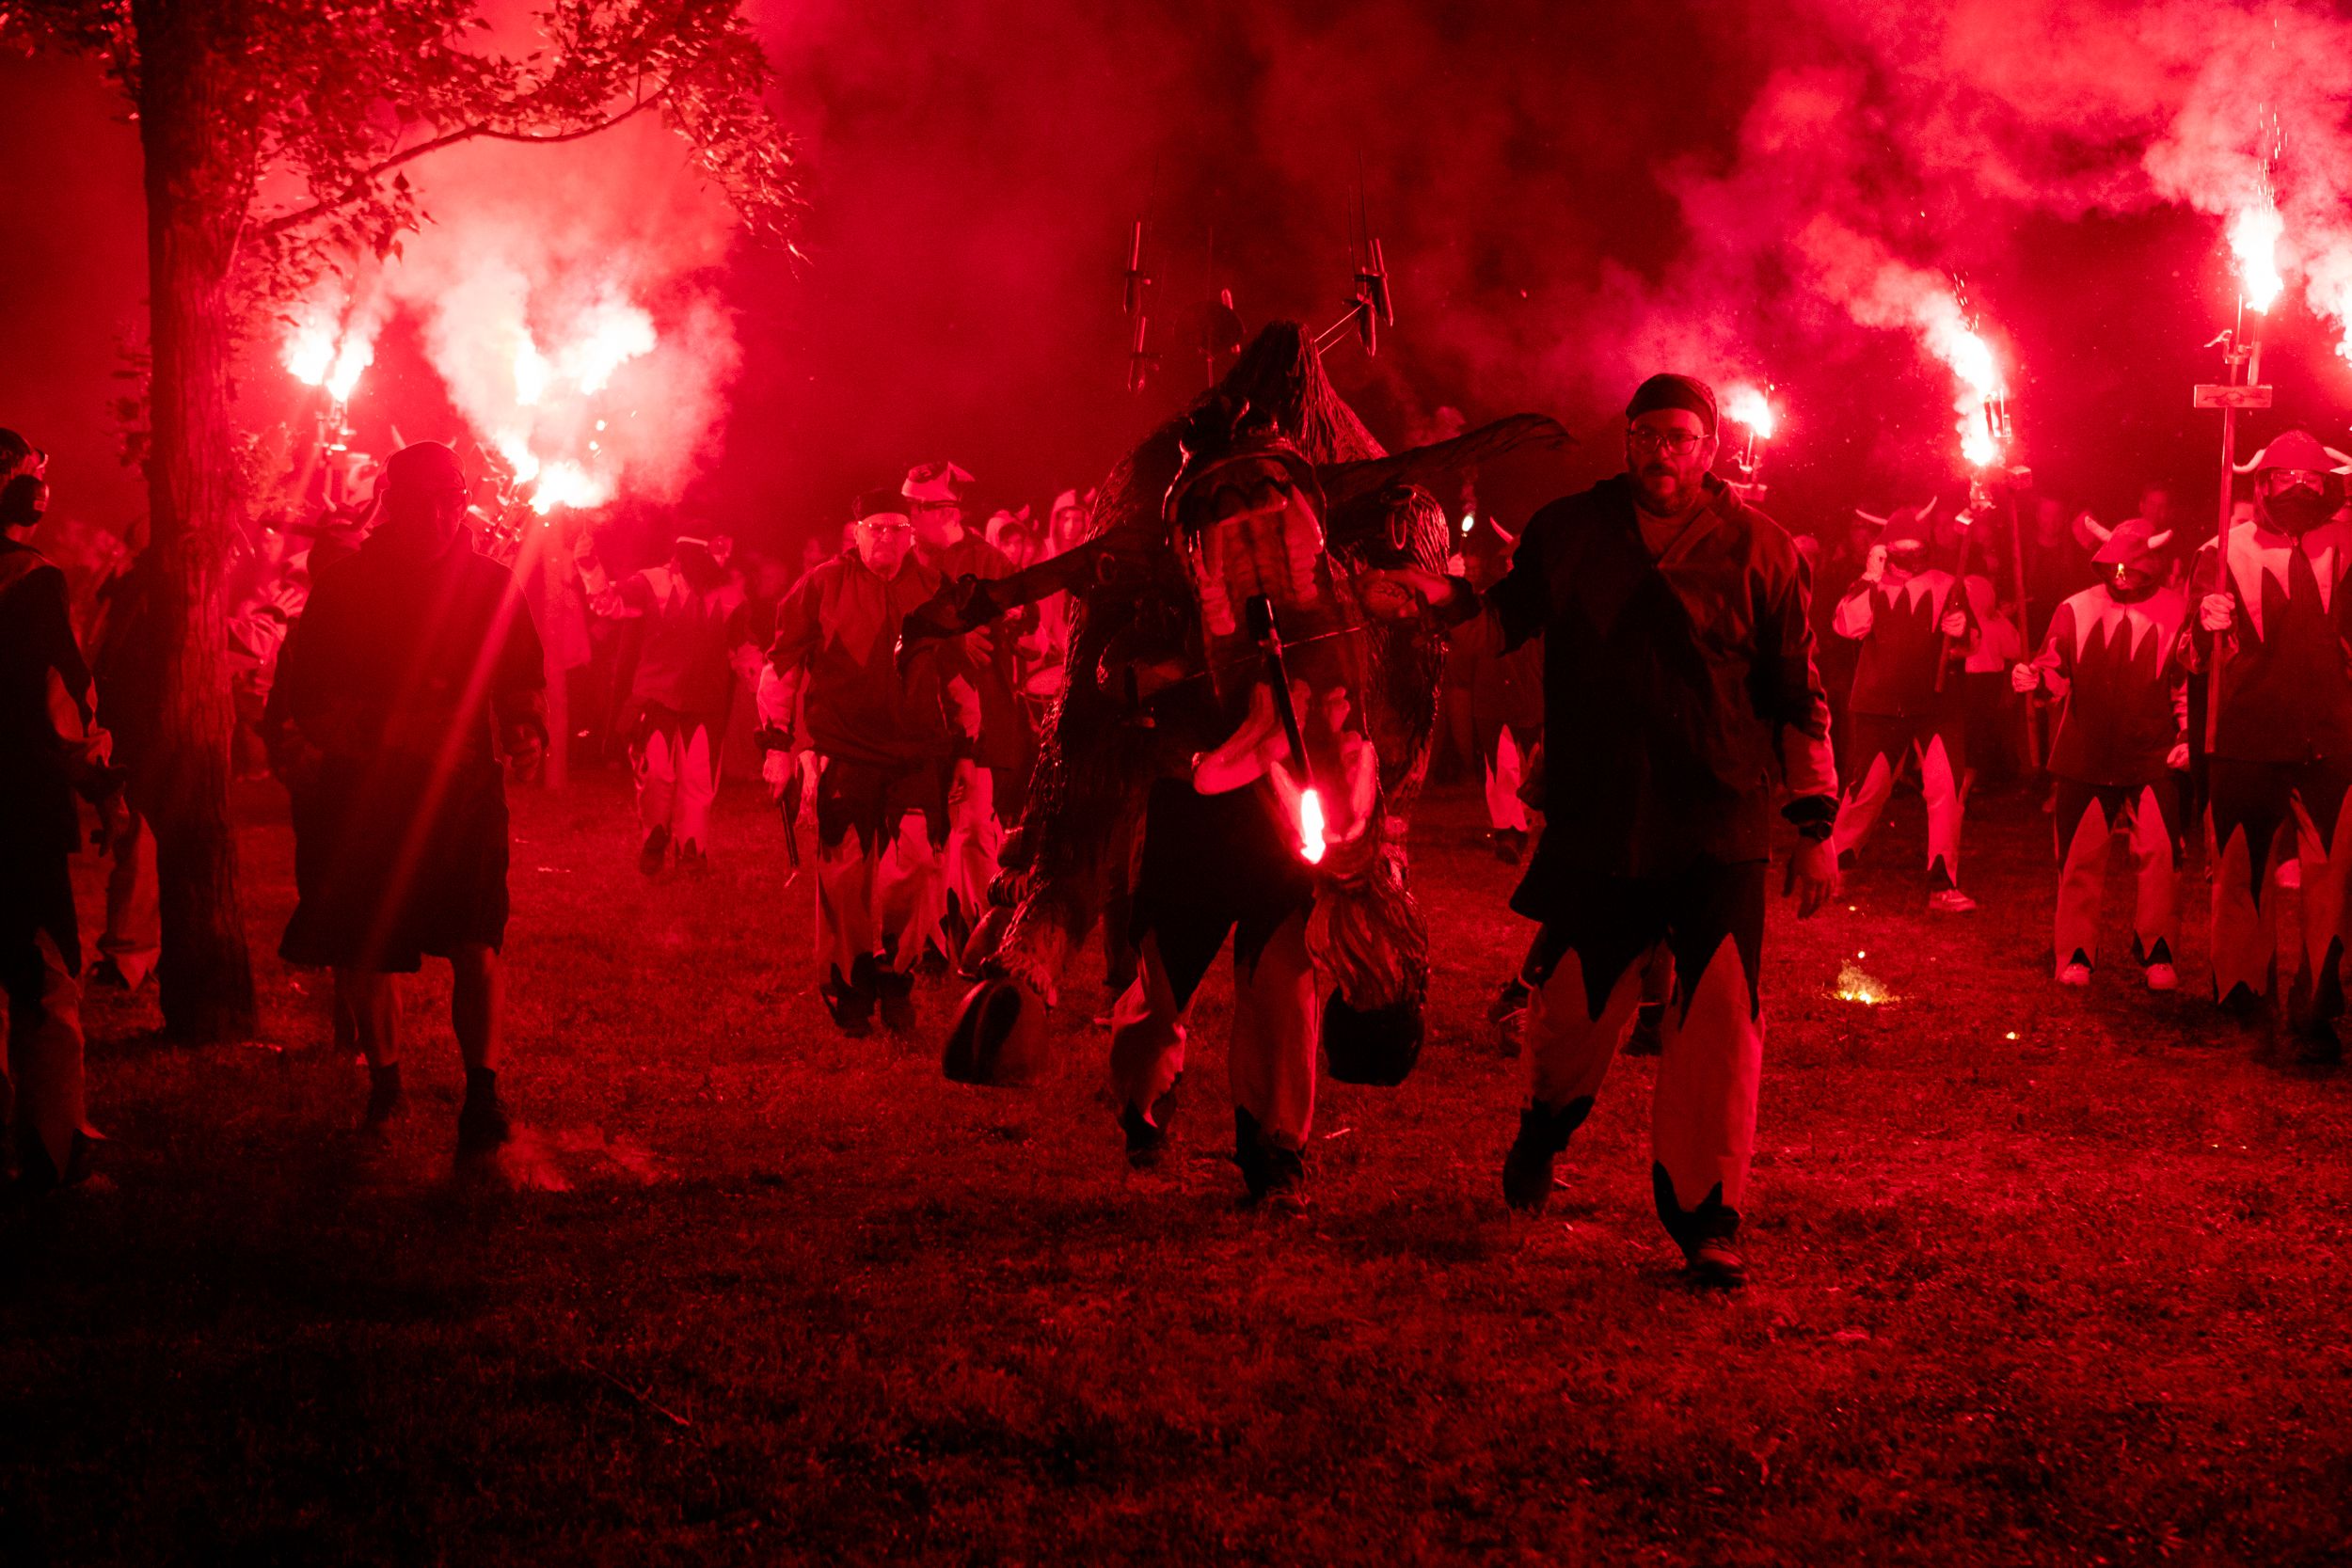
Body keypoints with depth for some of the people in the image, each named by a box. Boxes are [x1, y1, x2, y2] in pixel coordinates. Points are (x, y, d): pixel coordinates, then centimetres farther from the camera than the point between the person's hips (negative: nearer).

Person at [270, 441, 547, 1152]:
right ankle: (383, 1084, 26)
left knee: (473, 942, -15)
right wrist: (291, 741, -9)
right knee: (359, 951, 7)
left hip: (460, 787, -1)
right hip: (358, 791, 1)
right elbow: (299, 680, 7)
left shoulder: (492, 588, 6)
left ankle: (482, 1095, -10)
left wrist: (527, 733, -5)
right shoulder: (343, 587, 4)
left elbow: (523, 682, 13)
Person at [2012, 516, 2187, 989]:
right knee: (2080, 858, 5)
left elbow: (2191, 682, 3)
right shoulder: (2076, 610, 4)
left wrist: (2188, 737, -4)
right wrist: (2032, 677, -14)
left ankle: (2155, 953, 12)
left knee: (2160, 855, -6)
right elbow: (2056, 672, 8)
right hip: (2086, 757, 2)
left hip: (2153, 758, -1)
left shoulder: (2176, 612, -1)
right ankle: (2076, 955, 18)